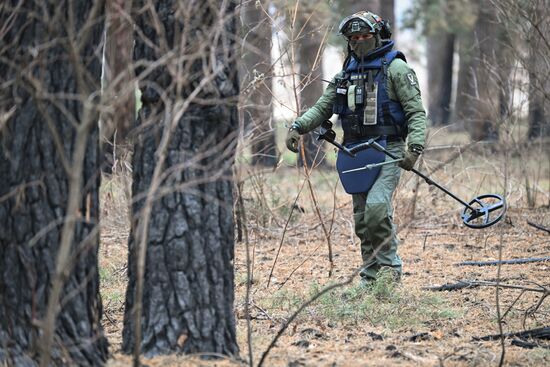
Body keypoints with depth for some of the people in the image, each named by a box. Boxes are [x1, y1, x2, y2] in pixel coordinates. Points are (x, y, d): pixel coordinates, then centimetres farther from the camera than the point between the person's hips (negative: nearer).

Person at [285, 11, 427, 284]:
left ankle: (389, 267, -10)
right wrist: (298, 127, -2)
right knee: (362, 219, 6)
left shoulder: (395, 68, -3)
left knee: (377, 205, -24)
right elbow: (321, 108, 16)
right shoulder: (345, 74, 15)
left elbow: (417, 111, -7)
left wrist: (414, 147, -20)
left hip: (388, 151, -6)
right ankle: (370, 278, 14)